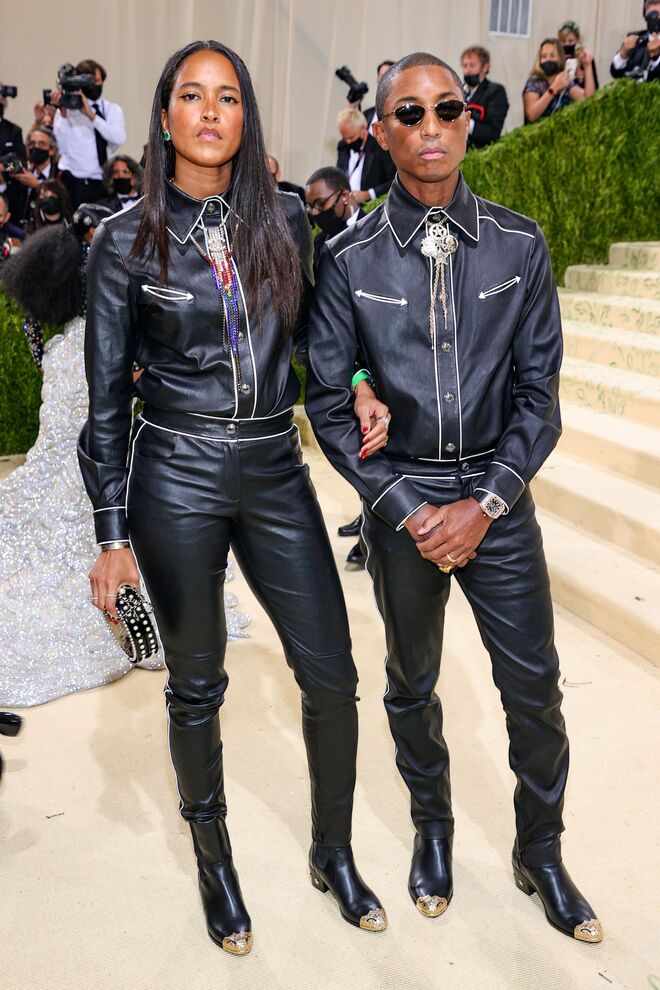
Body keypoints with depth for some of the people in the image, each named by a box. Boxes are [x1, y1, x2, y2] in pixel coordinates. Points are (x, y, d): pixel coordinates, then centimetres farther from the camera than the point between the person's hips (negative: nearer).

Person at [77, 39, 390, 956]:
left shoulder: (286, 219, 4)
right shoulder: (127, 238, -2)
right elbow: (107, 394, -1)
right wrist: (112, 532, -4)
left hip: (276, 474, 3)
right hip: (176, 478, -2)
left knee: (331, 674, 4)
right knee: (197, 684, 11)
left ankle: (334, 853, 29)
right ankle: (215, 861, 35)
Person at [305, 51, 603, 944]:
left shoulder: (520, 246, -3)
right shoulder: (349, 260, -6)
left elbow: (538, 392, -2)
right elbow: (329, 403, -4)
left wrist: (485, 503, -11)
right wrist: (407, 509, -10)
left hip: (499, 497, 1)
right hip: (400, 500, 0)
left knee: (535, 688, 9)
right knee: (413, 683, 16)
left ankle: (540, 853, 34)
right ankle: (433, 829, 43)